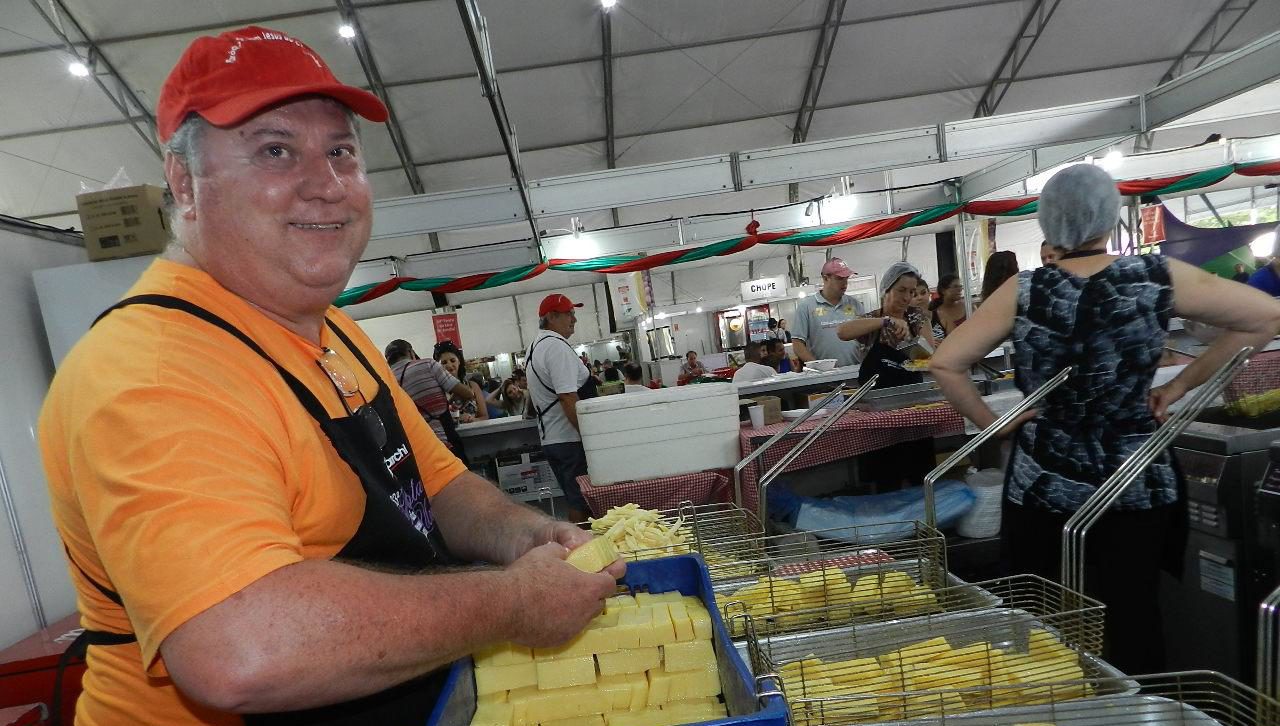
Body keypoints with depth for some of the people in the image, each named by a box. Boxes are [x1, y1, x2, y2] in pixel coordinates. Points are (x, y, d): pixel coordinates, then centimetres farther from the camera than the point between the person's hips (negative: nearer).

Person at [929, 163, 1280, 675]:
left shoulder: (1025, 292, -9)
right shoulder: (1158, 279, -5)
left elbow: (944, 364, -12)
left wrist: (992, 424, -2)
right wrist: (1180, 385, 5)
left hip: (1043, 486, -1)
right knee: (1135, 615, 14)